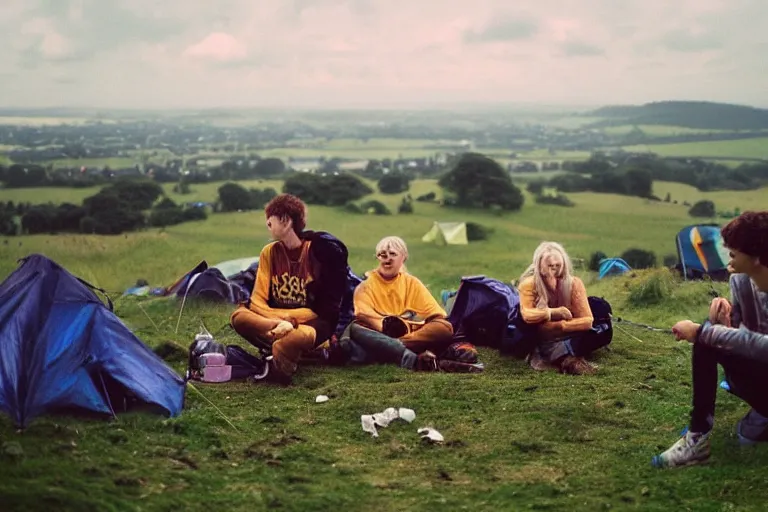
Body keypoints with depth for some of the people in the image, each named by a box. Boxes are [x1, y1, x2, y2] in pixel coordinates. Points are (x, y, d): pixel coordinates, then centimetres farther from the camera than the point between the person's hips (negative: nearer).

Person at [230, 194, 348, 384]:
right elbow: (258, 300, -2)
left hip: (310, 323, -5)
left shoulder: (319, 251, -11)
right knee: (238, 316, -23)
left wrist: (288, 319, -21)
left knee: (292, 338, -39)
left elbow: (324, 308, -10)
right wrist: (279, 321, -21)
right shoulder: (270, 252, 2)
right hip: (275, 319, 5)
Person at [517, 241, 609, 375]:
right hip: (539, 338, -1)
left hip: (567, 337, 1)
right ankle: (564, 356, -34)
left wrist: (558, 325, -28)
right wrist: (553, 312, -35)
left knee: (603, 333, -25)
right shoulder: (528, 284, -15)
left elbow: (587, 321, -19)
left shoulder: (574, 283, -14)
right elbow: (526, 315, -28)